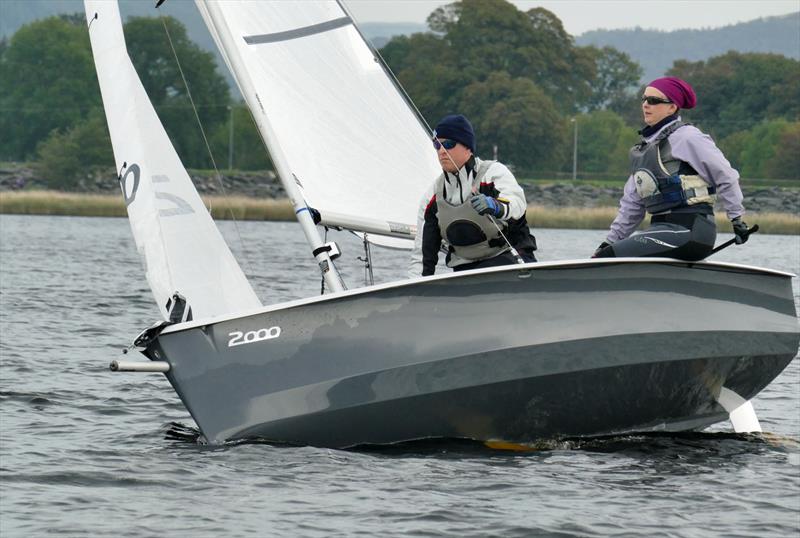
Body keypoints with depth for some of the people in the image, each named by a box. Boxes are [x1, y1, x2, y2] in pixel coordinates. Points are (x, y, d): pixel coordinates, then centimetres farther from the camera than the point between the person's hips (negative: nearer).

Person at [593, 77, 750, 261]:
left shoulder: (686, 137, -6)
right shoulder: (645, 146, 20)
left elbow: (726, 176, -5)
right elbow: (632, 204, 23)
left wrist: (737, 218, -3)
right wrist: (611, 240, 18)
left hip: (689, 230, -9)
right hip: (661, 228, 9)